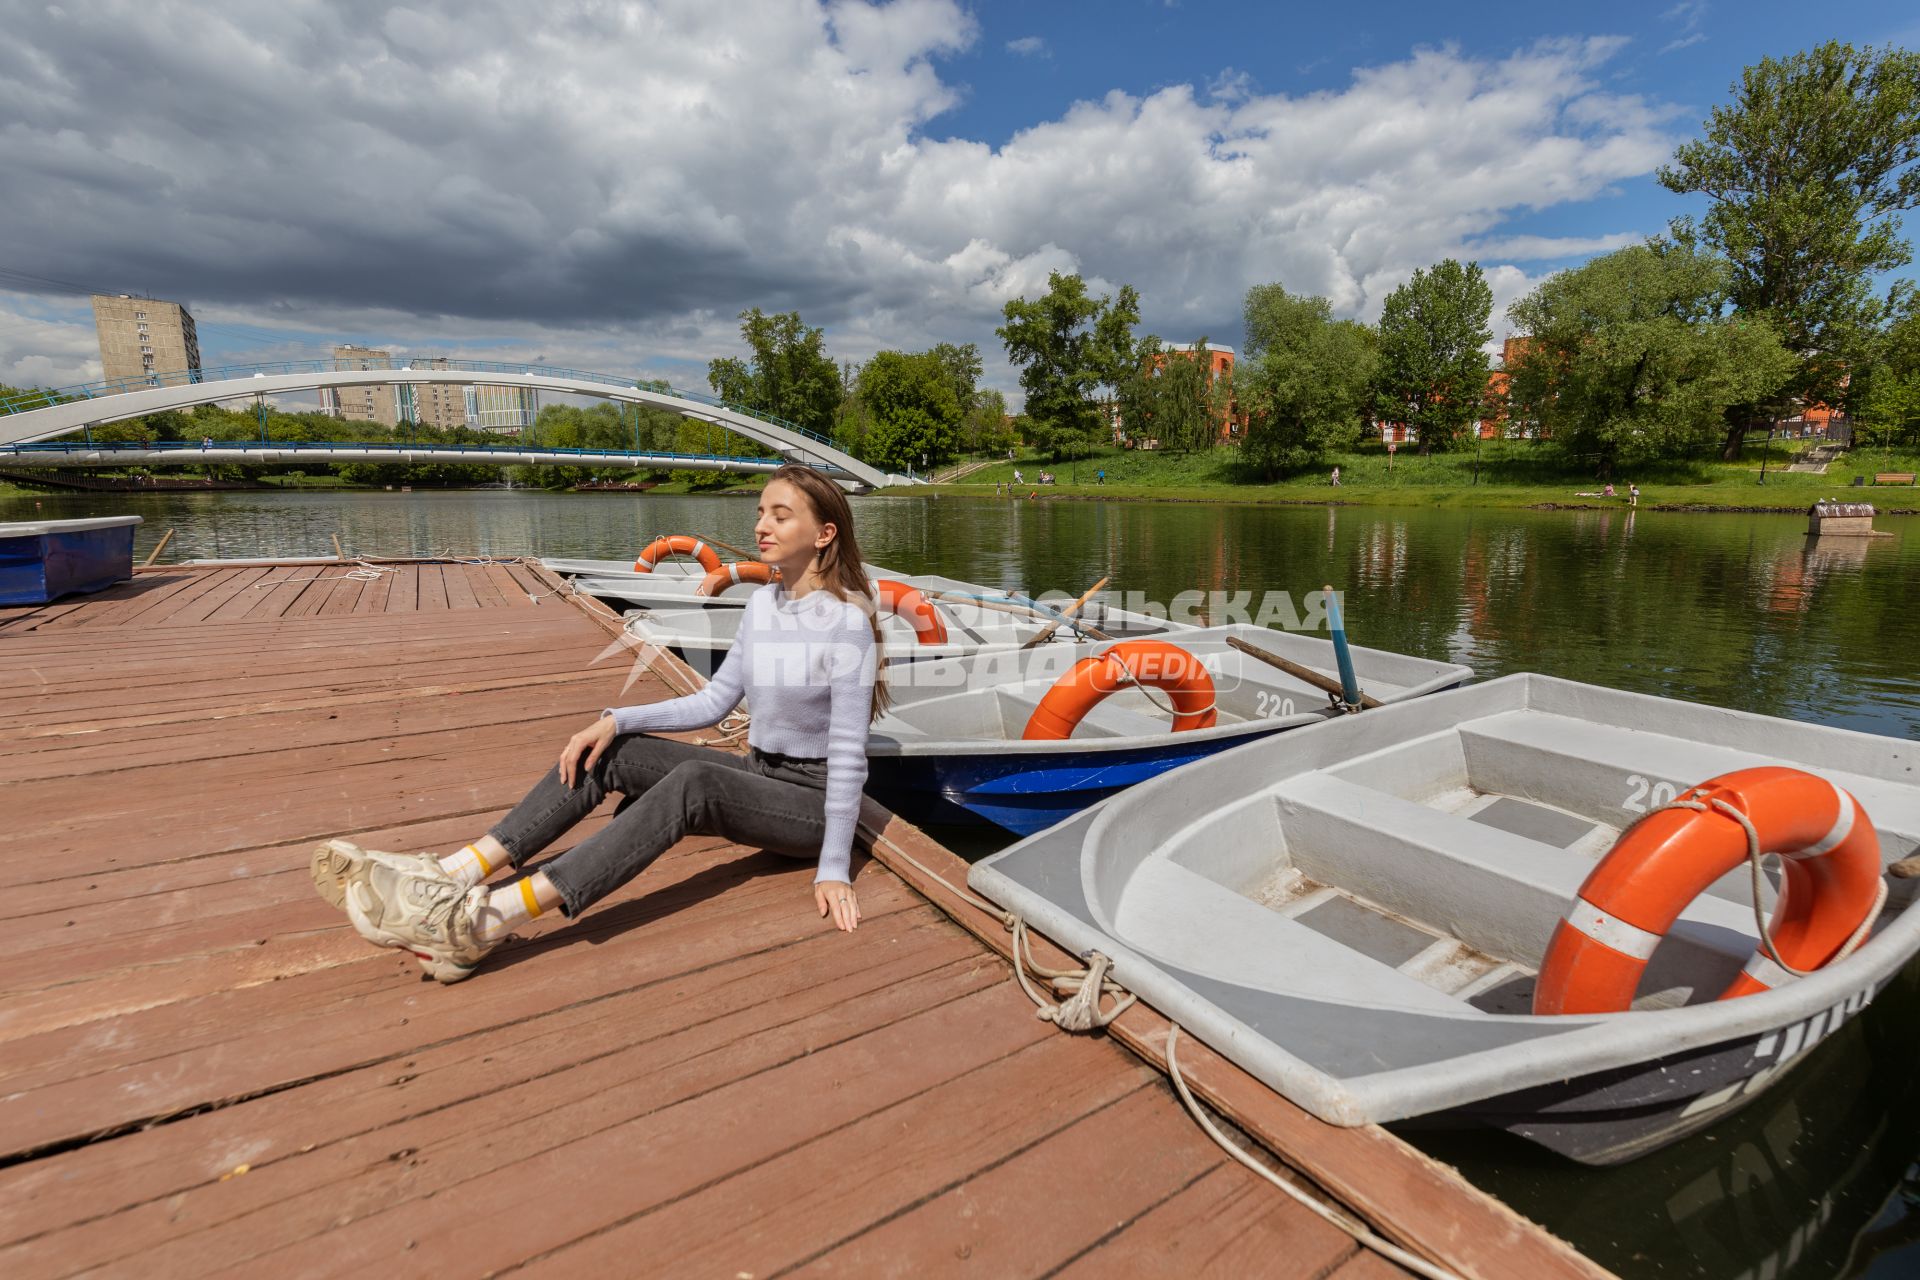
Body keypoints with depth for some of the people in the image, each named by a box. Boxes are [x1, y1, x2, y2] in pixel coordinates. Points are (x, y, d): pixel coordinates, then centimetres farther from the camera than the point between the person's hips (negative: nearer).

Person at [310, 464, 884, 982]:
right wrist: (616, 719, -3)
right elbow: (713, 701, 8)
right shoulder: (762, 603, 5)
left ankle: (481, 921, -39)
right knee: (609, 752, -8)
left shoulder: (847, 622, -18)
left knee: (693, 781, -35)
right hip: (759, 772, 7)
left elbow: (849, 754, -19)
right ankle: (450, 875, -15)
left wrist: (834, 869, -21)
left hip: (813, 802, -7)